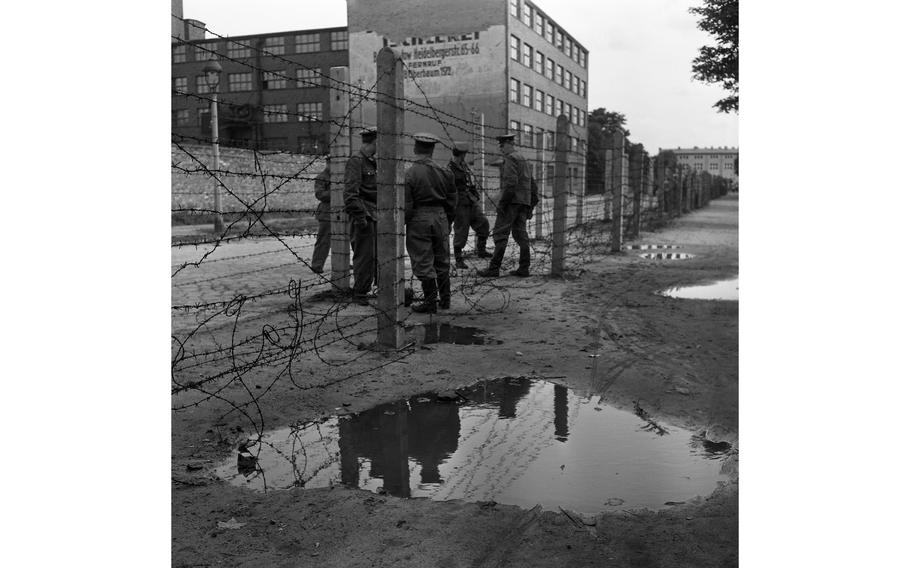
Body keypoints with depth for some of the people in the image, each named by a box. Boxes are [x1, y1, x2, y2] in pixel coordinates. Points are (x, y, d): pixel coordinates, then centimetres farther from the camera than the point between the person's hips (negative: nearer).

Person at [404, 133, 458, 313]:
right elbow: (452, 201, 9)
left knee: (423, 264, 3)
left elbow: (406, 206, -13)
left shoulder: (410, 174, -11)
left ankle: (430, 303, 6)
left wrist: (401, 226, -3)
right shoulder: (444, 172, 3)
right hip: (440, 218, 5)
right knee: (441, 261, 16)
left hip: (419, 219, -5)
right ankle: (445, 299, 24)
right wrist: (448, 222, 19)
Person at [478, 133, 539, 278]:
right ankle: (524, 268, 4)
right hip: (524, 203, 9)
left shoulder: (510, 159, -9)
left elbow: (511, 183, -21)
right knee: (521, 235, 7)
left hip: (511, 201, -9)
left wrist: (501, 202, -19)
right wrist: (531, 205, 21)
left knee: (500, 234, -7)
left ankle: (494, 268, -8)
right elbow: (533, 185, 22)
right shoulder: (524, 160, 22)